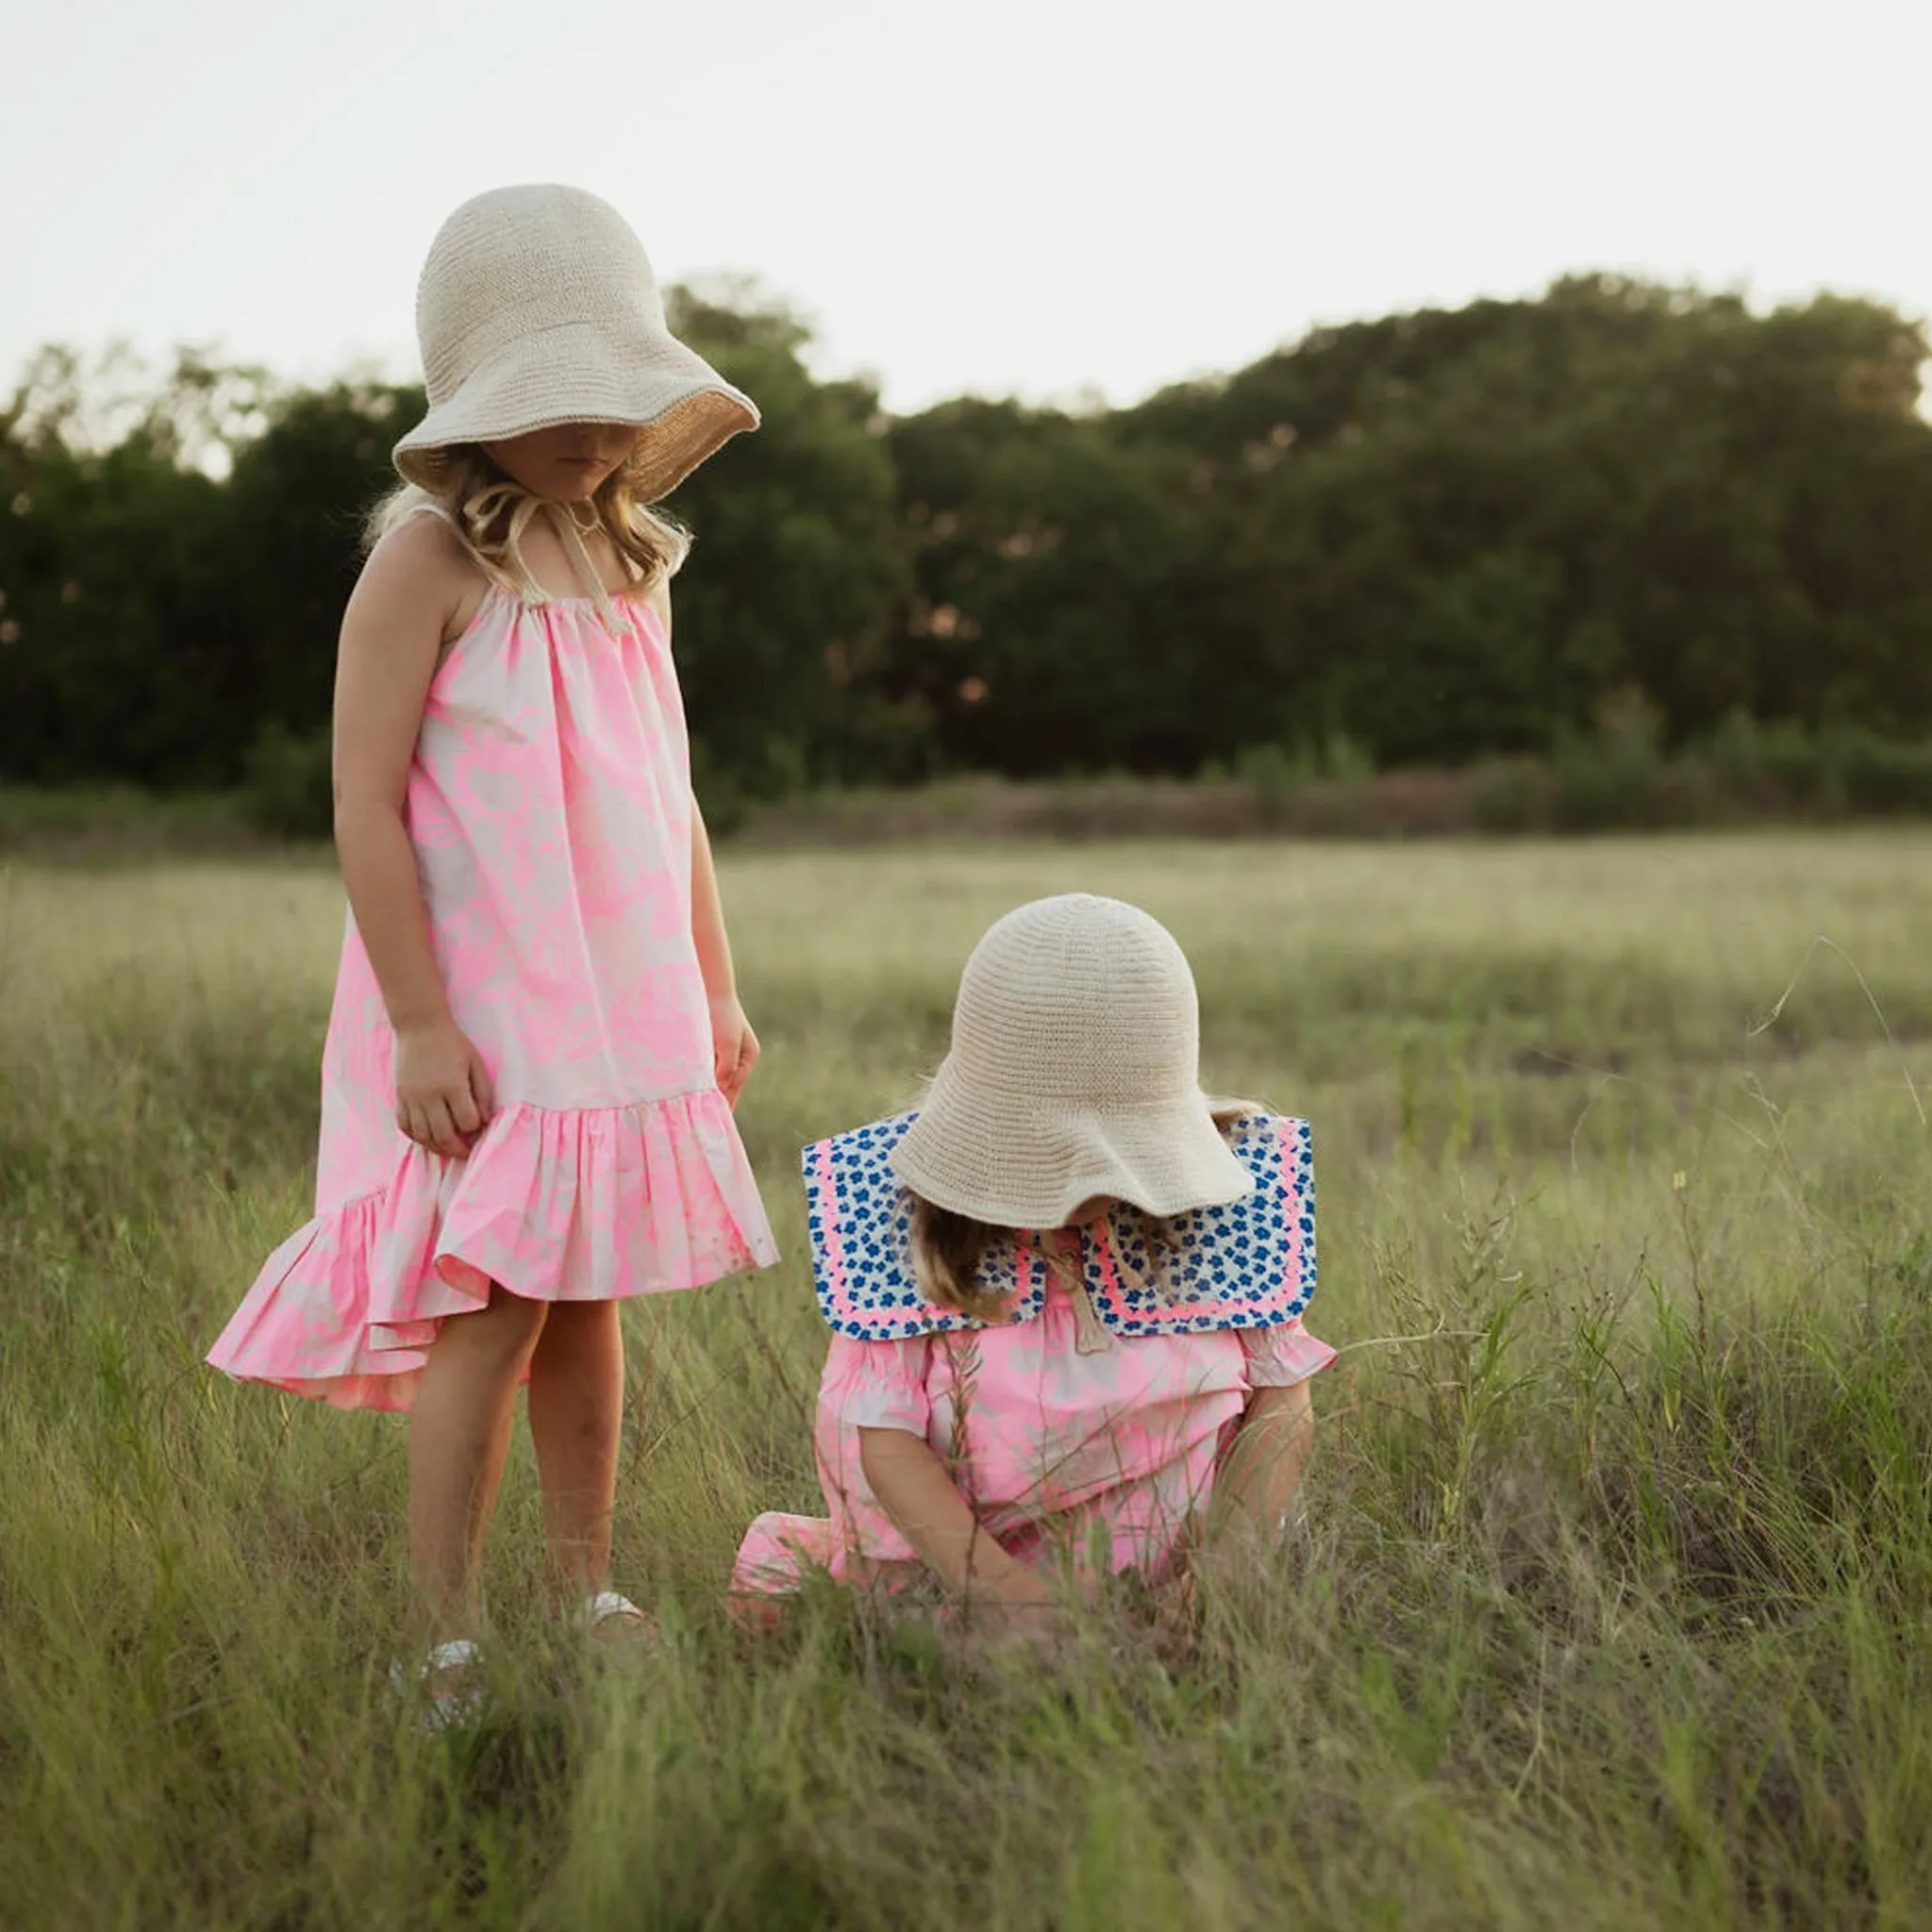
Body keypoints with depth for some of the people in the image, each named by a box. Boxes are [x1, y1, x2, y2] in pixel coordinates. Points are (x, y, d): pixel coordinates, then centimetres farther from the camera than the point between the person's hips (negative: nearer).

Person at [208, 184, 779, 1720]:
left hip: (627, 1012, 7)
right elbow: (366, 806, -14)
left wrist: (717, 990, 17)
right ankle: (447, 1647, 1)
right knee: (495, 1312, -8)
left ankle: (589, 1596, 23)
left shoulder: (632, 570, 12)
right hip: (481, 1017, -6)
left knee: (588, 1304, 12)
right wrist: (422, 1023, -18)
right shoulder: (431, 559, -10)